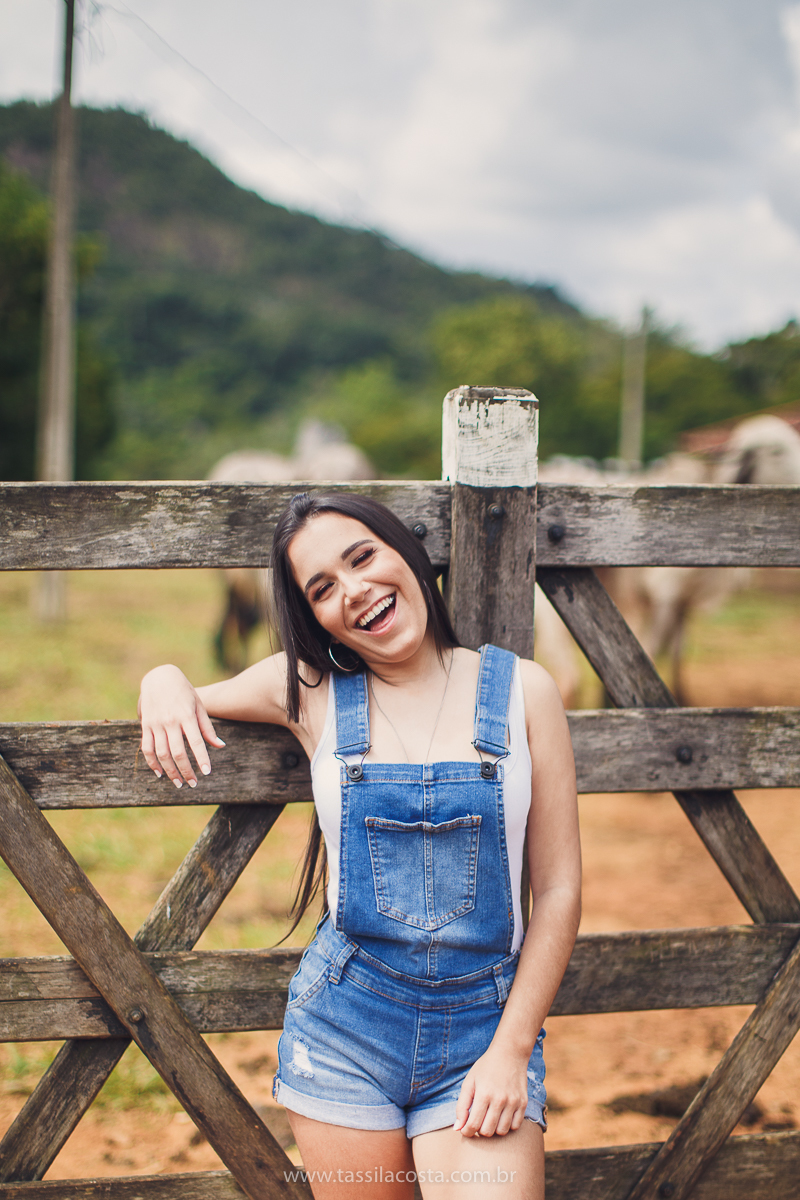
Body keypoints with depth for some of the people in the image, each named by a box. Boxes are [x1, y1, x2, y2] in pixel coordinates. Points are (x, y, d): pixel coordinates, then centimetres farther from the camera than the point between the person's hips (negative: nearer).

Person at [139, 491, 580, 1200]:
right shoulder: (309, 688, 1)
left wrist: (511, 1049, -7)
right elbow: (186, 701, 20)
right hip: (345, 1025, 1)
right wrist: (164, 682, -4)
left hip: (484, 1022, -1)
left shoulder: (521, 690, -2)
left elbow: (559, 889, -1)